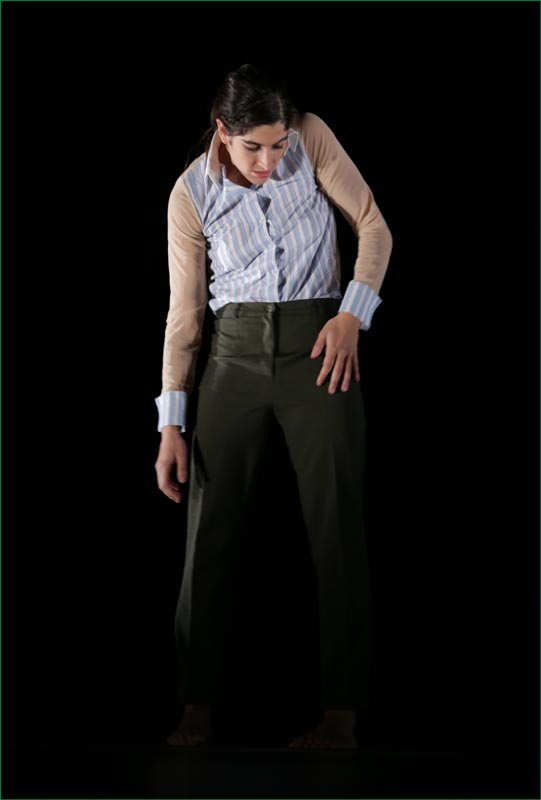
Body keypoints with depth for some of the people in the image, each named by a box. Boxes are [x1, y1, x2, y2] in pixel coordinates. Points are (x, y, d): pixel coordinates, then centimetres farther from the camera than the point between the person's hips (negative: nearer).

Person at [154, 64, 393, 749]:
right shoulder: (191, 194, -1)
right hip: (235, 353, 1)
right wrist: (171, 424, -2)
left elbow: (375, 228, 4)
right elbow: (184, 312, 1)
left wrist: (353, 313, -10)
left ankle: (341, 715, -1)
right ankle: (198, 706, 4)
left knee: (336, 528, -5)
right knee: (209, 530, -3)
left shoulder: (313, 140, -3)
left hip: (318, 346, -1)